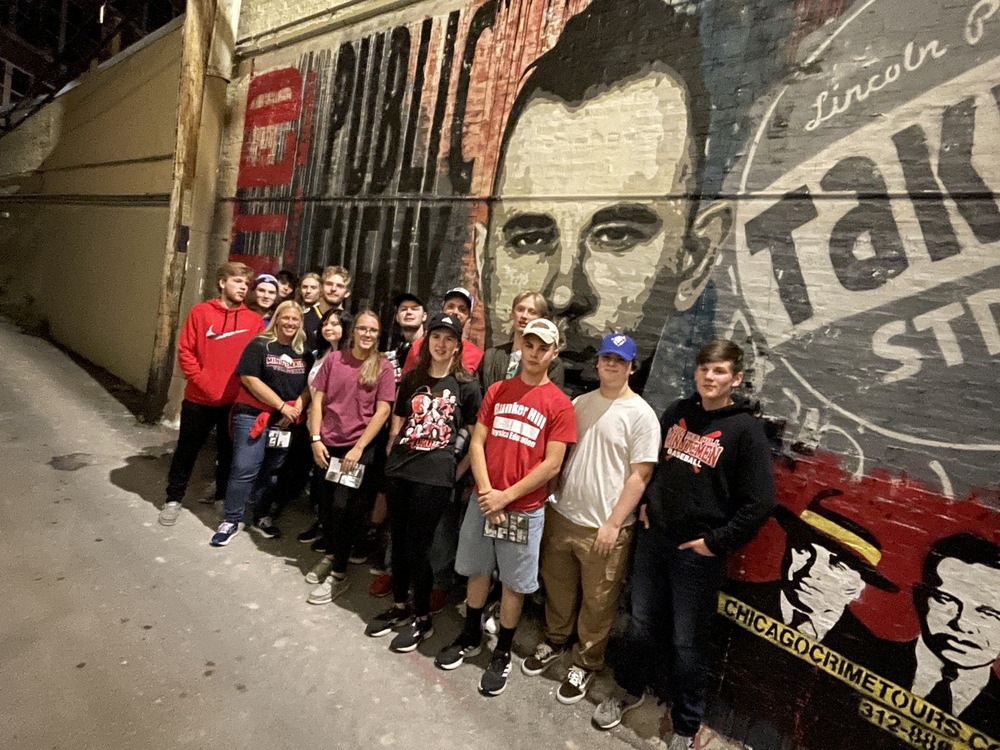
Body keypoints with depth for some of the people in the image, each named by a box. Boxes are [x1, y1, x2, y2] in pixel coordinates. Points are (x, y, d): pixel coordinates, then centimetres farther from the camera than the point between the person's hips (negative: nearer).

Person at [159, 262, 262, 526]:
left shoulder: (254, 320, 1)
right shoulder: (201, 312, -2)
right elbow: (185, 350, -3)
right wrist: (200, 379, -11)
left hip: (236, 400, 1)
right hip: (200, 398, -1)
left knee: (229, 451, 14)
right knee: (187, 450, 12)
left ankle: (224, 495, 32)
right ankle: (174, 499, 29)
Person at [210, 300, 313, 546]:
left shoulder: (304, 353, 8)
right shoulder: (259, 345, -5)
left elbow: (310, 385, 7)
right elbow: (249, 379, -14)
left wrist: (297, 409, -12)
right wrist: (282, 406, -15)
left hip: (287, 423, 4)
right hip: (253, 416, -4)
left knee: (271, 472, 13)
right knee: (244, 470, -5)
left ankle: (261, 517, 27)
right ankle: (231, 521, 10)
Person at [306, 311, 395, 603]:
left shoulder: (383, 367, -6)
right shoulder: (334, 359, 3)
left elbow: (383, 411, -9)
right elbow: (318, 400, 4)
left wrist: (358, 448, -13)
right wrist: (316, 439, -4)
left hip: (359, 447, -3)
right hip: (328, 444, 4)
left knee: (343, 506, -5)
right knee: (325, 503, 14)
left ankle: (339, 574, 10)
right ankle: (329, 556, 37)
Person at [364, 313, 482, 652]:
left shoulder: (467, 386, -2)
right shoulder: (412, 379, 8)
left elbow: (472, 432, 1)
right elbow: (397, 423, 14)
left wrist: (455, 463, -3)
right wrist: (392, 457, 11)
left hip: (435, 476, -4)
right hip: (399, 470, 4)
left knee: (417, 547, 2)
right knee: (399, 542, 15)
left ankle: (423, 618, 22)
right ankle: (399, 606, 34)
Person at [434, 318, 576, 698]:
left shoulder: (560, 404, -8)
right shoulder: (497, 391, 4)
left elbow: (552, 465, -11)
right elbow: (477, 442, 1)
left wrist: (507, 496, -13)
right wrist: (486, 491, -11)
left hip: (525, 509, -3)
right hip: (483, 500, 4)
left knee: (514, 583, 11)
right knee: (477, 571, 18)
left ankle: (502, 653, 32)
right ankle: (470, 637, 41)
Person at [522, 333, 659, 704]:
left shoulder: (641, 414, -10)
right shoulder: (580, 403, 6)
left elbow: (640, 475, -11)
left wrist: (613, 523, -13)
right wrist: (551, 498, 7)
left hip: (603, 526, -5)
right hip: (561, 515, 5)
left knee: (597, 603, 10)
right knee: (557, 588, 20)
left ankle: (585, 664, 32)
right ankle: (554, 642, 43)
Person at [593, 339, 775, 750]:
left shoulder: (745, 430, -12)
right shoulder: (677, 412, 3)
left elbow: (759, 503, -14)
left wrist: (716, 542, -13)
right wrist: (645, 502, 8)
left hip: (698, 551, -4)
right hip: (653, 537, 4)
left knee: (686, 642, 10)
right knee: (641, 624, 19)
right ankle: (630, 689, 43)